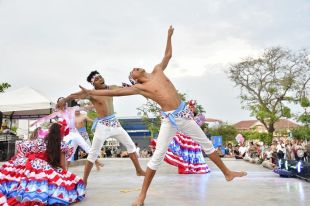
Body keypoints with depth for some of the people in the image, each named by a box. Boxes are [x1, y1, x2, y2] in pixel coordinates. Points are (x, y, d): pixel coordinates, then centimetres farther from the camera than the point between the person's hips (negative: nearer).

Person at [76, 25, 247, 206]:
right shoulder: (139, 87, -2)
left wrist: (169, 36, 30)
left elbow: (168, 55, 25)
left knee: (207, 144, 12)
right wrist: (89, 92, -8)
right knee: (158, 156, -5)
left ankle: (227, 173, 28)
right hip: (169, 120, -4)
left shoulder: (157, 71, 11)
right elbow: (116, 91, -6)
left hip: (184, 114, 4)